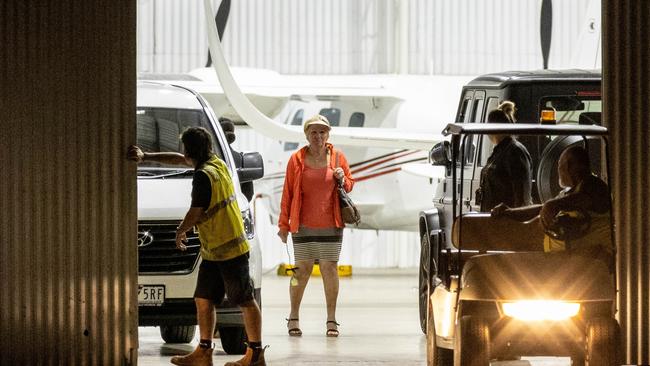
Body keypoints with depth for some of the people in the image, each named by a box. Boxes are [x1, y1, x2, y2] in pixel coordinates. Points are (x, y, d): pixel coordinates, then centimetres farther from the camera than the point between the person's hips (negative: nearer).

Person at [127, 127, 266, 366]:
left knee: (245, 301, -4)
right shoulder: (217, 164, 10)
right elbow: (181, 160, 23)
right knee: (203, 299, 12)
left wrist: (180, 231, 6)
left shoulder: (203, 176, -18)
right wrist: (146, 157, 21)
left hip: (230, 249, -10)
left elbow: (195, 213, -14)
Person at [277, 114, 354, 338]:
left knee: (330, 269, -1)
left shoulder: (337, 158, 6)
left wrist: (342, 179, -7)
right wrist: (283, 225, 3)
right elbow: (288, 193, 5)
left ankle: (331, 320, 3)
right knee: (302, 270, 2)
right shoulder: (297, 159, 2)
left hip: (331, 226, 1)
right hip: (303, 226, -1)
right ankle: (293, 317, 14)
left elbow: (350, 186, 17)